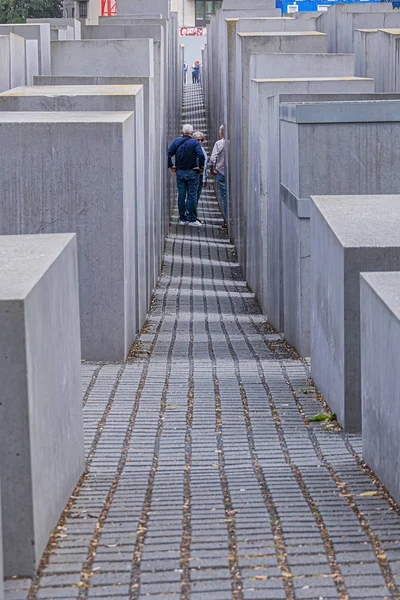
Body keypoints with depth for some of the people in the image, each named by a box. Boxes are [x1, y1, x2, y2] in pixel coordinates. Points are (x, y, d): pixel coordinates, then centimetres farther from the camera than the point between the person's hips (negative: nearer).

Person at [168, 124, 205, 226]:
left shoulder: (177, 141, 3)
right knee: (192, 195, 0)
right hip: (192, 172, -3)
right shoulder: (195, 143, -7)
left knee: (181, 195, 8)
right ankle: (192, 219, -1)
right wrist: (200, 167, -8)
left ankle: (182, 218, 10)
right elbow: (201, 155, -20)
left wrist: (171, 166, 6)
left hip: (179, 172, 3)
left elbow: (168, 154, -2)